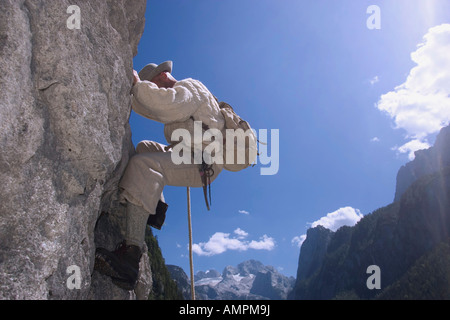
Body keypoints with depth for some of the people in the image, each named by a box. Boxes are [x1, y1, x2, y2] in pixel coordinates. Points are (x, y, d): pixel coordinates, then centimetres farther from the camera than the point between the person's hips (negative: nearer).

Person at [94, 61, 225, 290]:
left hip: (204, 163, -11)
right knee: (145, 148, 24)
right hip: (190, 156, 11)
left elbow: (165, 105, -27)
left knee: (144, 164, -31)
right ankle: (155, 208, 4)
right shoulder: (180, 94, 26)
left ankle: (130, 256, -41)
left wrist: (138, 84, -16)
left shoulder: (190, 87, -6)